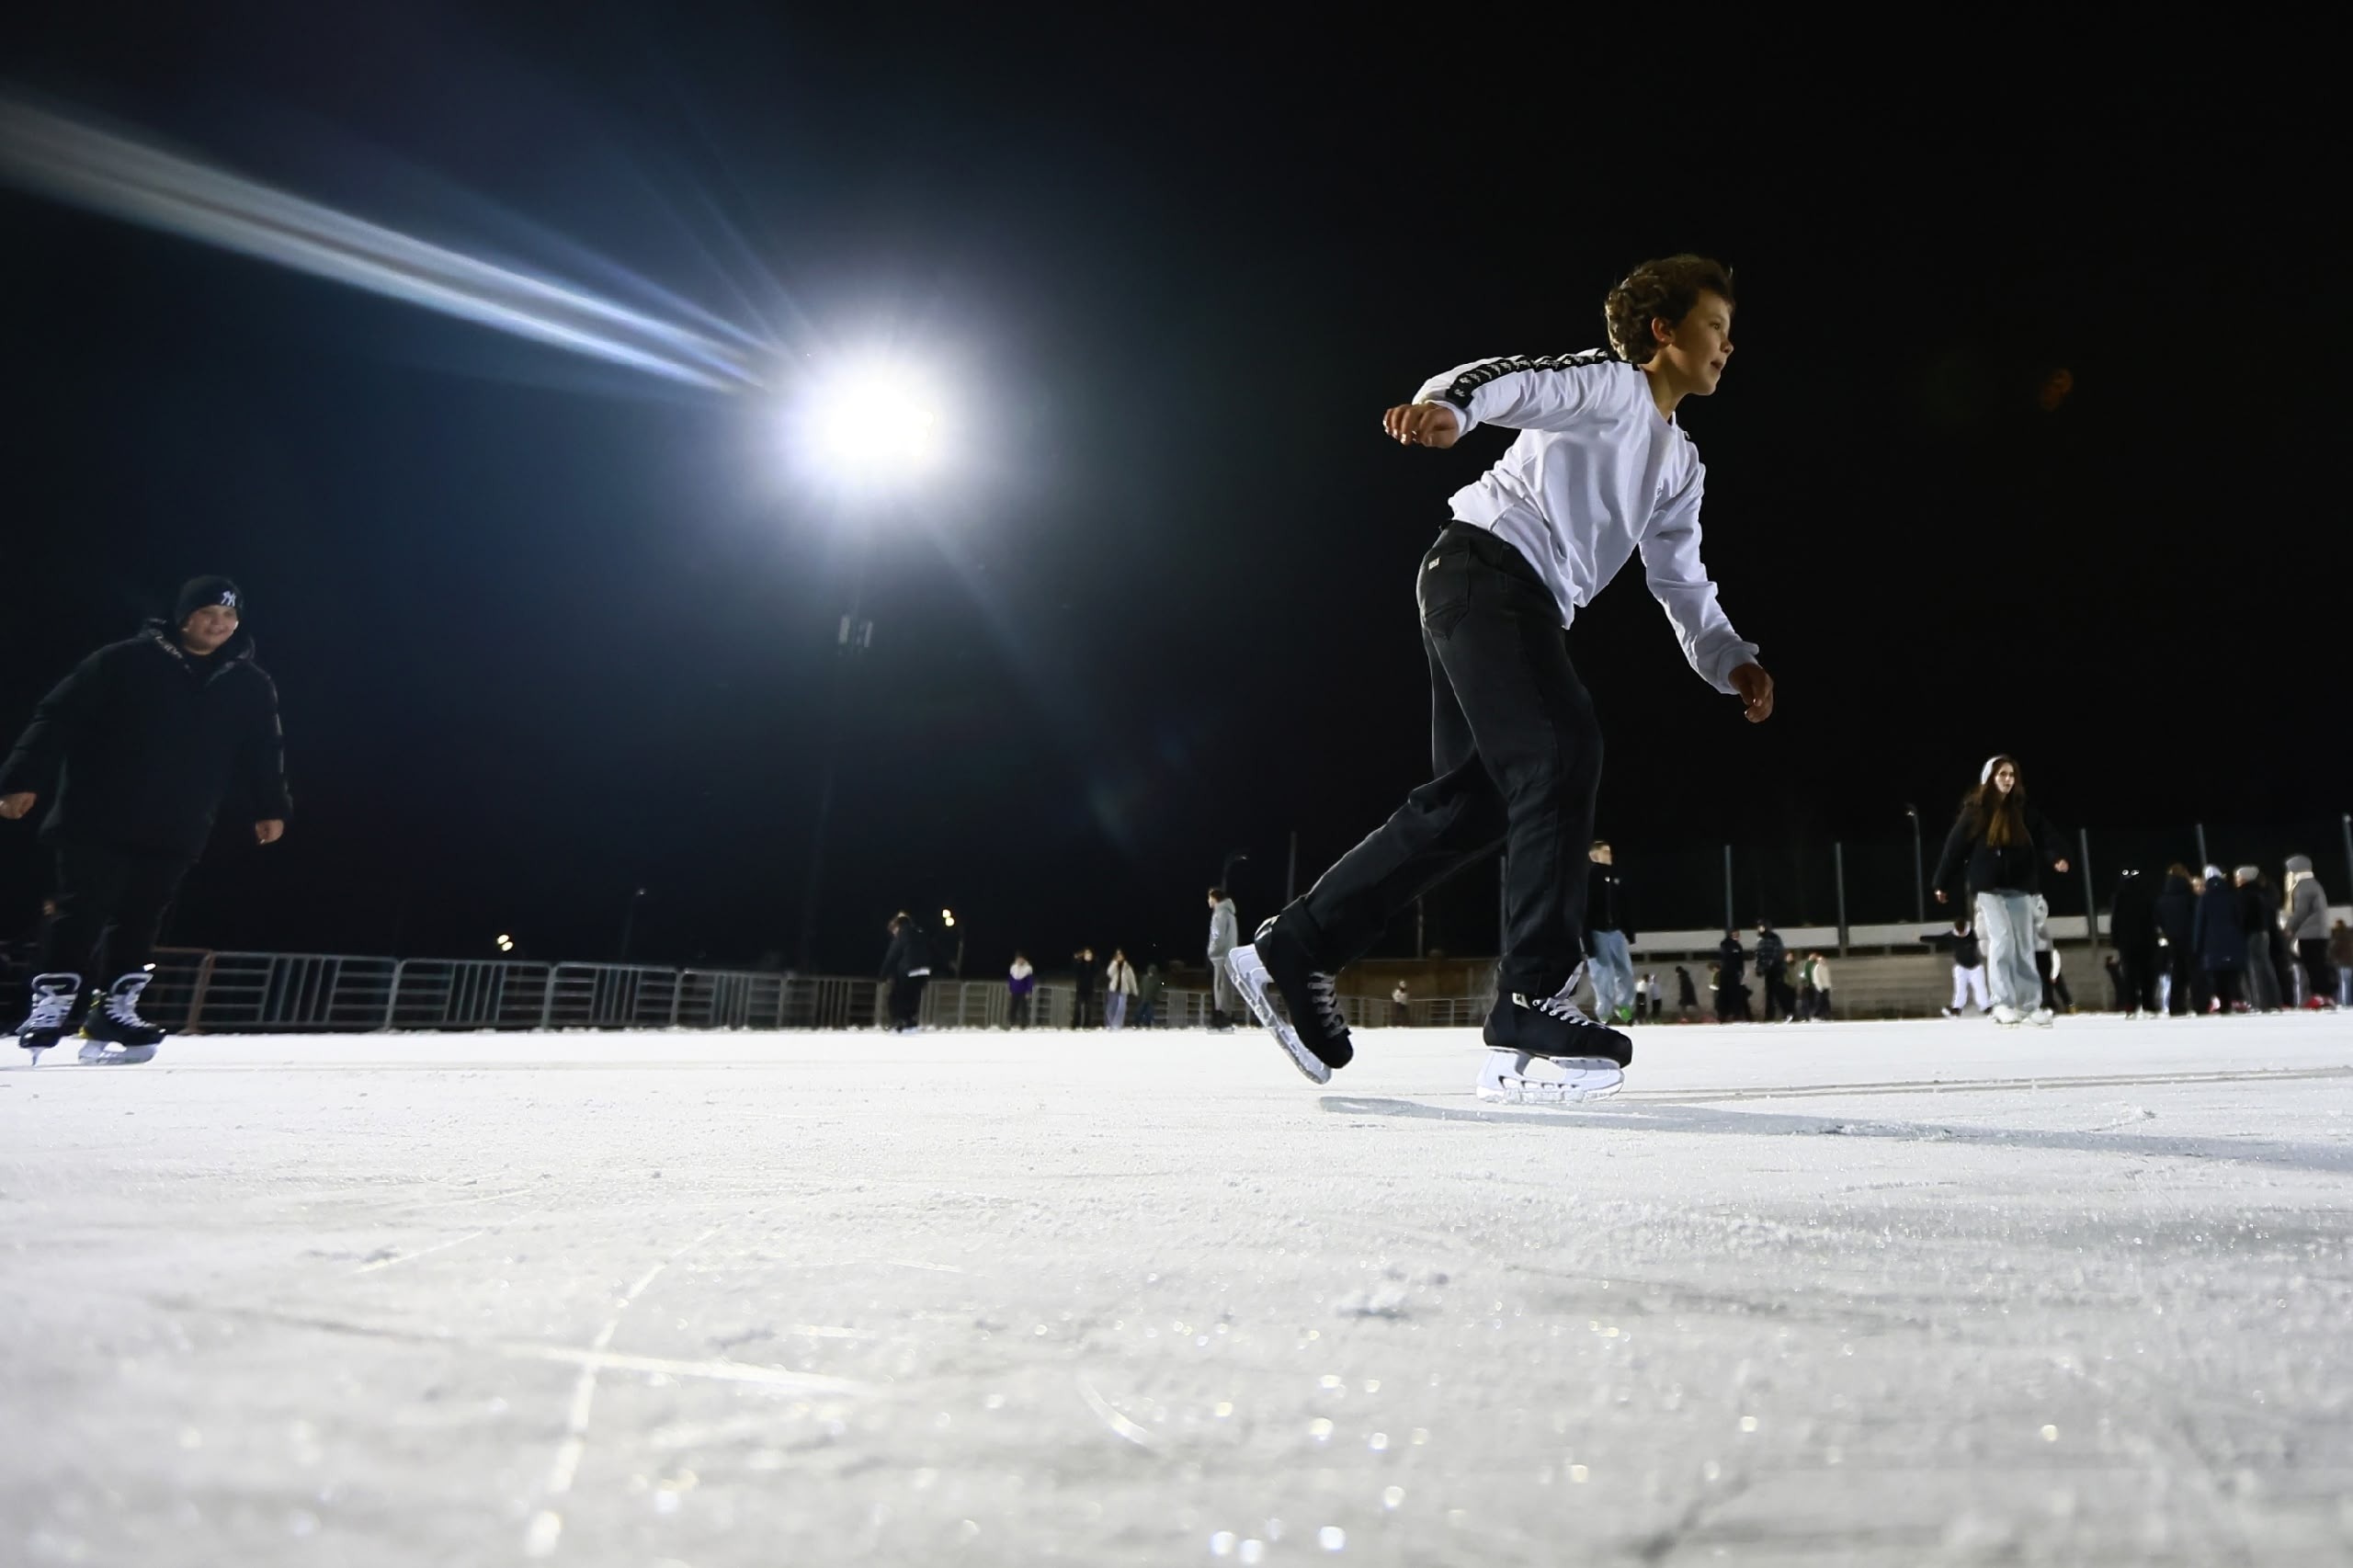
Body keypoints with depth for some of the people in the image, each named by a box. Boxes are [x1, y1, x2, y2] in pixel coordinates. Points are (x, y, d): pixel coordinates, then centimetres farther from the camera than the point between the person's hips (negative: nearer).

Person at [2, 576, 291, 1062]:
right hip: (95, 820, -3)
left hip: (174, 832, 3)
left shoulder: (250, 685, 7)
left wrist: (270, 808, 9)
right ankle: (53, 1003, 7)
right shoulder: (125, 662, -5)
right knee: (79, 912, -2)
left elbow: (263, 750, 16)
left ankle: (113, 1009, 15)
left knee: (140, 921, 6)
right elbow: (58, 717, -3)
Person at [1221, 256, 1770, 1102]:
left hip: (1526, 607, 9)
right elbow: (1513, 379, -14)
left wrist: (1731, 663, 9)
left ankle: (1291, 953, 7)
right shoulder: (1609, 384, 4)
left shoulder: (1680, 466, 30)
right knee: (1562, 755, -21)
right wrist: (1448, 405, -38)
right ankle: (1534, 1001, -22)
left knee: (1471, 801, 2)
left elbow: (1683, 588, 27)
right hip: (1485, 565, -9)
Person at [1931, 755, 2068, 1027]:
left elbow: (2044, 834, -6)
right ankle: (2003, 1003, -4)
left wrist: (2056, 856, -28)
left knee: (2024, 946, 6)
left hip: (2020, 885, 3)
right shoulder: (1975, 810, -4)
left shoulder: (2024, 808, 3)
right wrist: (1943, 884, 0)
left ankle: (2031, 1005, 12)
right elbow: (1956, 846, -2)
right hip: (1989, 886, -3)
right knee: (2003, 940, -12)